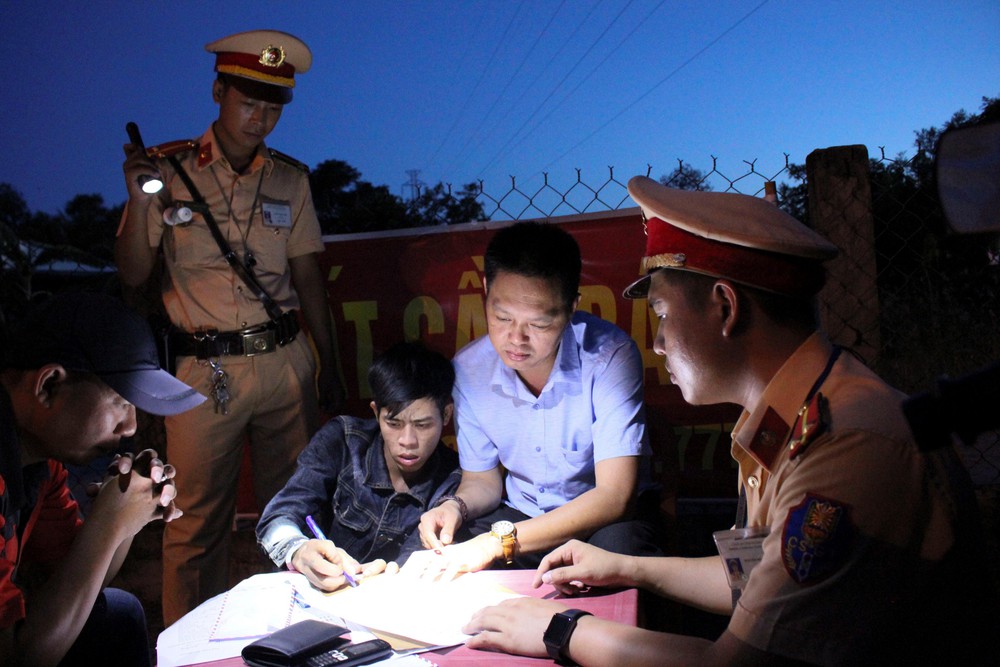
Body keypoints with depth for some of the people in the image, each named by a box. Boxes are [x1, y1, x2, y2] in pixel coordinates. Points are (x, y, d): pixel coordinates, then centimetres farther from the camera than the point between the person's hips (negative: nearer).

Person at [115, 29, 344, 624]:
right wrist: (141, 200, -16)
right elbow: (132, 275, 0)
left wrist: (329, 364, 10)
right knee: (197, 523, 4)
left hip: (285, 362, 2)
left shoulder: (291, 179, 7)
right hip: (203, 369, -2)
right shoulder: (168, 170, 0)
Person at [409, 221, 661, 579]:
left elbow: (614, 496, -27)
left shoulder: (610, 356, -22)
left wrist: (499, 542, -35)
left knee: (620, 544, -37)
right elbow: (482, 479, 6)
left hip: (600, 522, -2)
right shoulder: (468, 368, -9)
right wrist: (456, 506, -19)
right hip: (518, 516, 3)